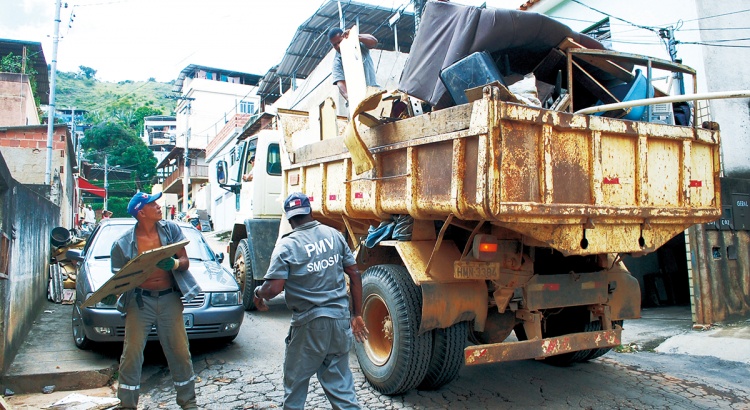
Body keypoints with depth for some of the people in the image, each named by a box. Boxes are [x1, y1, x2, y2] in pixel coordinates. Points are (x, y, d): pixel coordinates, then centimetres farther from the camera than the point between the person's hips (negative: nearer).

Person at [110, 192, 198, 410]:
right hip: (139, 301, -1)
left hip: (169, 299, 1)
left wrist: (174, 264, -23)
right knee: (132, 353, 0)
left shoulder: (171, 229, 0)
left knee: (180, 351, 5)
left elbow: (185, 262, -2)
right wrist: (110, 292, -18)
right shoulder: (124, 243, -3)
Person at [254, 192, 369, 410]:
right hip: (340, 320, 4)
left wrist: (258, 293, 7)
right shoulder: (334, 235, 3)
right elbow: (355, 275, 6)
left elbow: (274, 288, -17)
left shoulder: (286, 245, -11)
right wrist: (357, 315, 13)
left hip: (309, 324, -4)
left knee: (295, 384, 17)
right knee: (340, 385, 15)